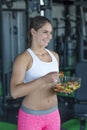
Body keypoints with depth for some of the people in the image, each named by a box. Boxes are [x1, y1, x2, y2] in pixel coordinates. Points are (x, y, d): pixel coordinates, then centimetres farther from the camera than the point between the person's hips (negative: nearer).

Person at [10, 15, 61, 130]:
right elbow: (15, 92, -22)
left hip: (53, 114, 5)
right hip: (31, 116, -5)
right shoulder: (23, 58, -13)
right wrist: (43, 80, -30)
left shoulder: (54, 56, 5)